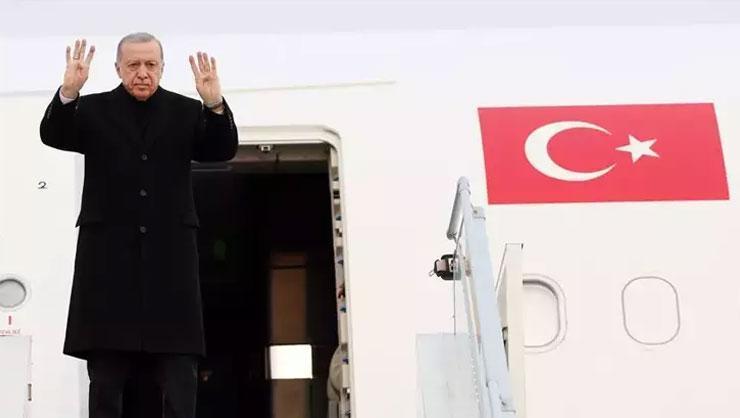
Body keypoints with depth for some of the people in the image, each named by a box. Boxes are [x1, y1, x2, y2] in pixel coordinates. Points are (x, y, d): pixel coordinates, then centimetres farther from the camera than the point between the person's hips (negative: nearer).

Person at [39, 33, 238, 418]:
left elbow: (223, 150, -2)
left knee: (180, 378, 1)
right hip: (109, 253, 0)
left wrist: (215, 105, -22)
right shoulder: (94, 109, 8)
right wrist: (68, 92, -26)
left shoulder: (186, 111, 9)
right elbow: (52, 136, -6)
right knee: (104, 377, 5)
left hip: (170, 253, 0)